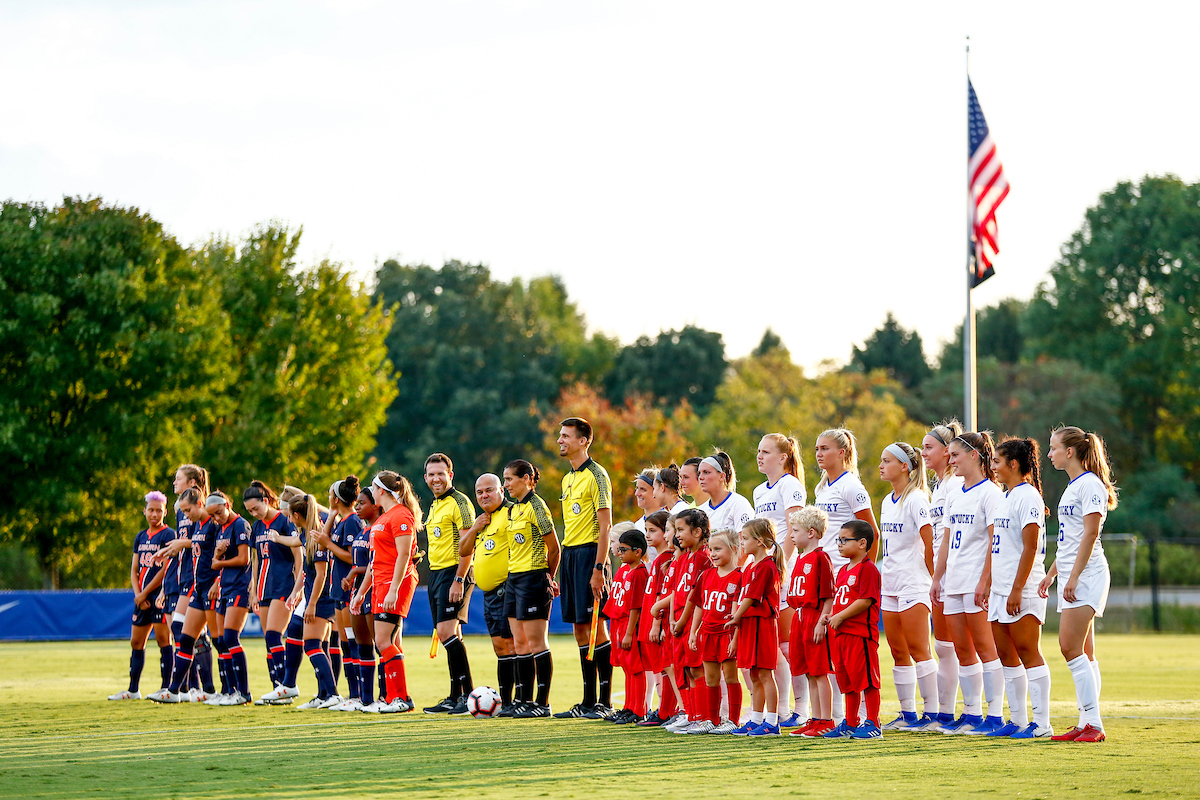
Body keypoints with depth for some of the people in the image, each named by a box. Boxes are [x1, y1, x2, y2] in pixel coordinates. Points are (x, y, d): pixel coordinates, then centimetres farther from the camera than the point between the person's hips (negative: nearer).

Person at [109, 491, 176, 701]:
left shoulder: (168, 535, -5)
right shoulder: (140, 537, 16)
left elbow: (165, 569, -11)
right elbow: (134, 569, 15)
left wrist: (145, 593, -9)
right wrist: (138, 594, -1)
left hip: (160, 594, -8)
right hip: (142, 597, 8)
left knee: (163, 640, -7)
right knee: (136, 642, 9)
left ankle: (166, 688, -6)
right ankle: (133, 690, 15)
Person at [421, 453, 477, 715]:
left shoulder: (459, 502, -9)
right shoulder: (434, 506, 19)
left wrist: (459, 580, -21)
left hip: (454, 573, -9)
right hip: (436, 573, 9)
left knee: (447, 632, -17)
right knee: (449, 635, 9)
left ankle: (468, 693, -16)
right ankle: (455, 697, 11)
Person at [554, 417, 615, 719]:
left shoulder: (596, 475, -9)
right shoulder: (568, 479, 17)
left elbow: (605, 525, -14)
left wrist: (598, 569, -20)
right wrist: (561, 568, 16)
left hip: (589, 553, -8)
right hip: (569, 553, 8)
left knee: (595, 626, -7)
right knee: (580, 628, 8)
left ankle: (605, 702, -4)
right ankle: (588, 701, 12)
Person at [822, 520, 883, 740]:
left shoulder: (867, 569, -11)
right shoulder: (843, 571, 19)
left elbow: (865, 600, -19)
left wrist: (840, 617, -17)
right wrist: (829, 615, 5)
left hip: (861, 633, -10)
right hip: (842, 633, 10)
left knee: (866, 680, -6)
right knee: (848, 681, 14)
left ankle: (872, 724, -2)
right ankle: (850, 724, 21)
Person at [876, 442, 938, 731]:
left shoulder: (916, 499, -11)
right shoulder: (887, 502, 15)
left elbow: (930, 543, -13)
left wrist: (930, 578, -8)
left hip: (914, 584, -9)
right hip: (890, 585, 9)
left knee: (918, 650, -9)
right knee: (898, 652, 8)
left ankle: (931, 713, -7)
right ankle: (908, 714, 13)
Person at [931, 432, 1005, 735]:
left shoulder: (989, 493, -8)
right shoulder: (955, 497, 17)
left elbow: (995, 541, -13)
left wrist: (985, 581, -19)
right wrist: (937, 578, 15)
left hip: (978, 582, -8)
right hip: (954, 583, 8)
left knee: (984, 646, -7)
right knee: (961, 649, 7)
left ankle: (994, 715, -5)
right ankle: (971, 713, 13)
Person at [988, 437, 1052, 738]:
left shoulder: (1028, 496, -11)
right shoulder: (1007, 497, 17)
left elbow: (1030, 547, -17)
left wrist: (1017, 589, -21)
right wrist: (988, 584, 19)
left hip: (1023, 590, -9)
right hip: (1001, 589, 9)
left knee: (1028, 653, -8)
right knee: (1005, 654, 9)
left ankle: (1042, 723, -6)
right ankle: (1017, 720, 13)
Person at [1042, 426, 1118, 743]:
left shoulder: (1090, 484, -11)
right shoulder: (1072, 487, 18)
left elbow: (1090, 533, -17)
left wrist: (1074, 576, -21)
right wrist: (1052, 573, 25)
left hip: (1087, 574, -10)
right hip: (1072, 576, 10)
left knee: (1071, 647, -14)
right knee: (1083, 652, 7)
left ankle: (1093, 723, -13)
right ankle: (1087, 723, 8)